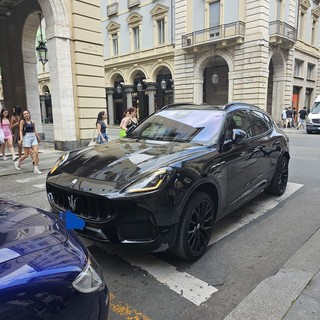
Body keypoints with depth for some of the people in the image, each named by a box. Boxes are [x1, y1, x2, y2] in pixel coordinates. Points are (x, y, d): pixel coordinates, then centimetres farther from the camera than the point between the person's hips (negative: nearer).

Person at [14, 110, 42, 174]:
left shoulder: (32, 122, 12)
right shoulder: (22, 121, 0)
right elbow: (21, 130, -5)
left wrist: (38, 137, 23)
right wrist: (21, 138, -17)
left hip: (34, 137, 4)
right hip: (26, 137, -4)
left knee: (36, 152, -9)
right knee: (26, 155, -1)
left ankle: (36, 169, -5)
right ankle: (17, 162, 28)